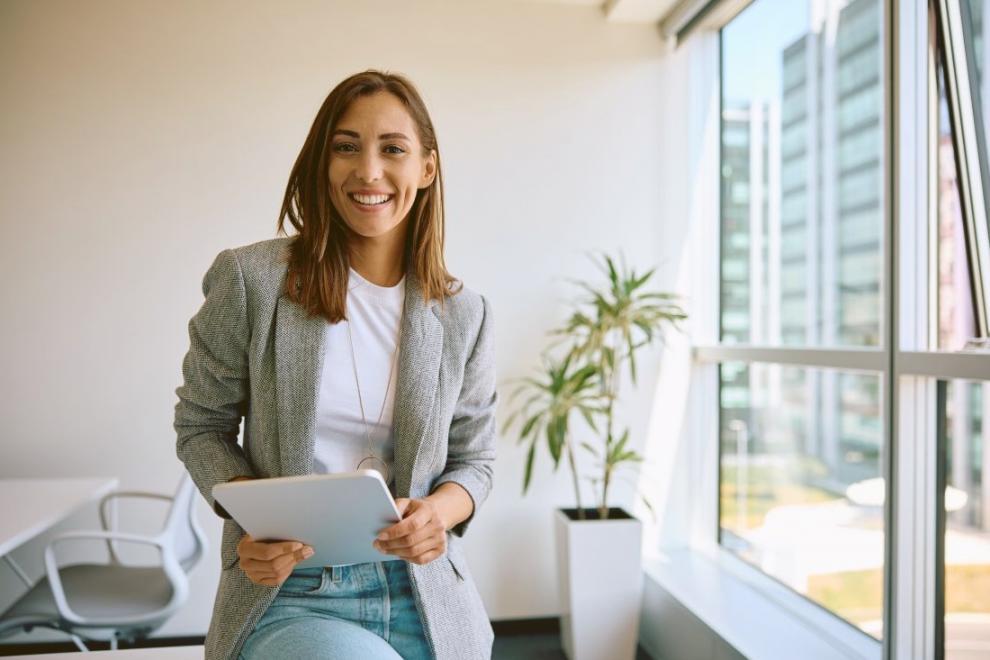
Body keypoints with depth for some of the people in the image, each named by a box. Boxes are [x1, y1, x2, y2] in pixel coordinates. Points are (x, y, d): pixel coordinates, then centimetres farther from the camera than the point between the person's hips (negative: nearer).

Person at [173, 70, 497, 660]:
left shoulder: (464, 315, 1)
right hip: (285, 594, -2)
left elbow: (474, 459, 8)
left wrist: (440, 511, -15)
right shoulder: (250, 279, -6)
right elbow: (201, 425, 4)